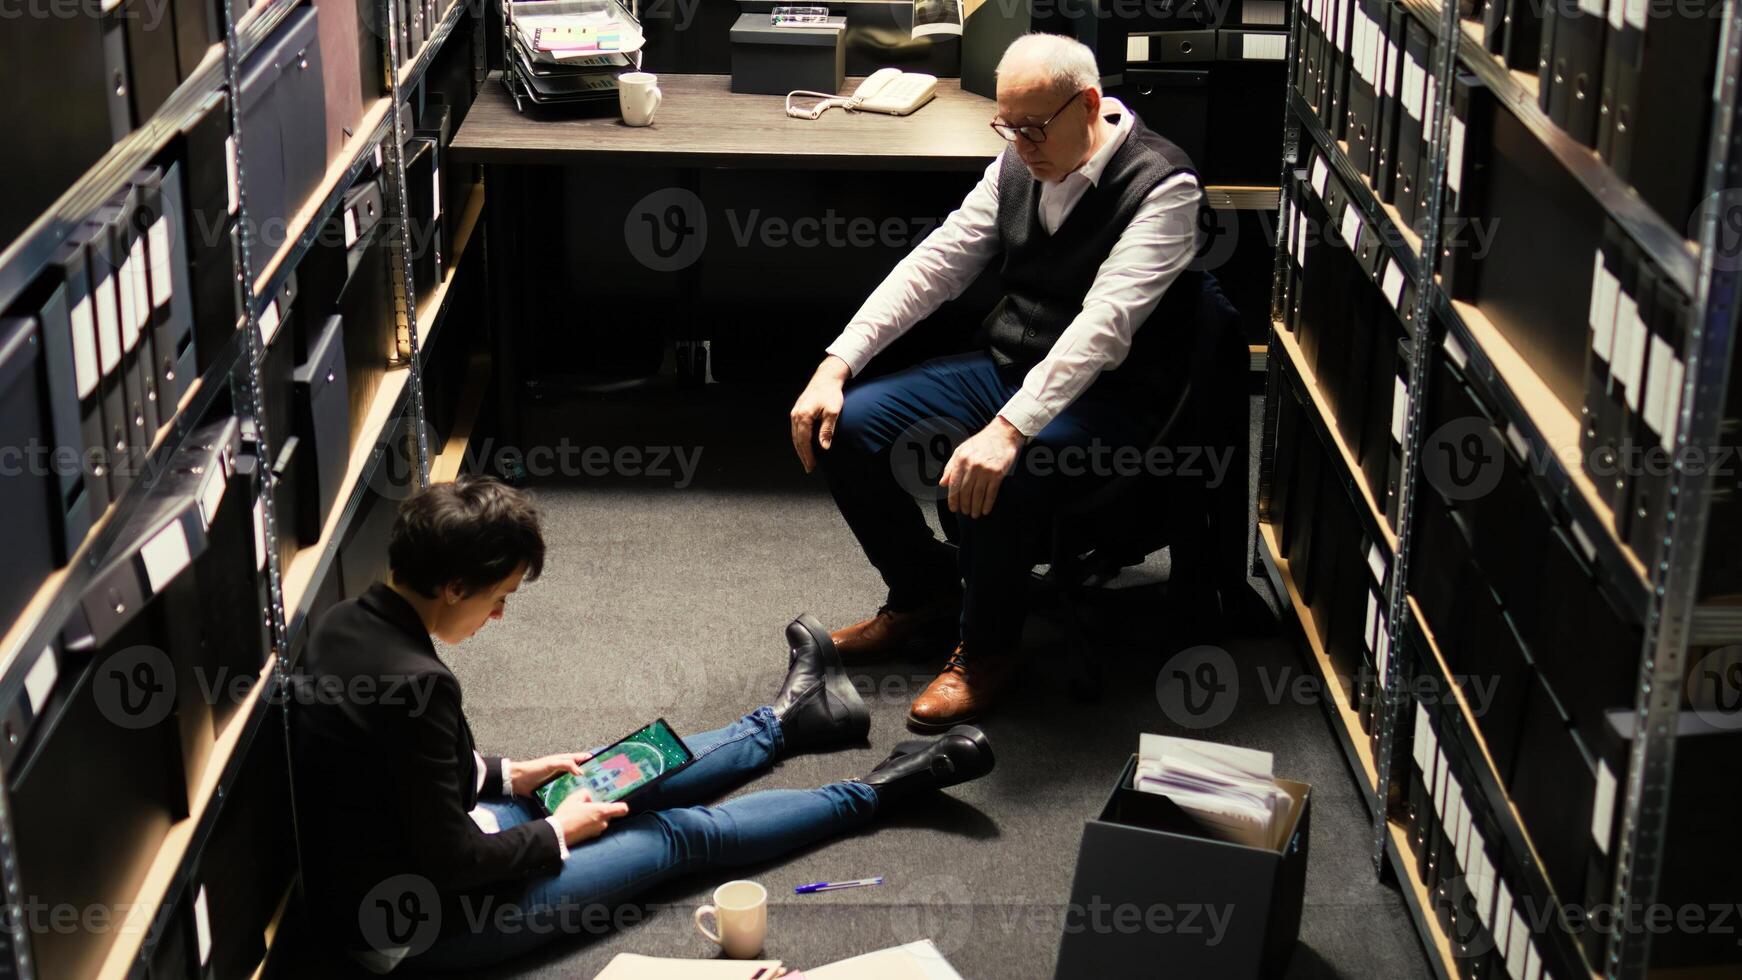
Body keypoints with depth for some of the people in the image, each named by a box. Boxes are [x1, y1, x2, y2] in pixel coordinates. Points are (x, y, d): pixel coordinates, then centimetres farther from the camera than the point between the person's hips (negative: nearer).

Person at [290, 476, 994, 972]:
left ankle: (783, 722, 46)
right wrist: (557, 834, -10)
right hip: (421, 928, -8)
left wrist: (507, 776, 10)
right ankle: (876, 792, 23)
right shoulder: (415, 683, -34)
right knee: (678, 831, 6)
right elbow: (452, 866, -26)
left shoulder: (346, 624, -6)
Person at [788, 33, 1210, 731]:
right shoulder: (1019, 164, 1)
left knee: (987, 483, -34)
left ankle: (986, 650, -5)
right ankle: (927, 592, 16)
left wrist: (1009, 431, -43)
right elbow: (935, 264, 2)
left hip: (1105, 397, -7)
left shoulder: (1162, 186, -20)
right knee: (842, 429, -6)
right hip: (1005, 368, 7)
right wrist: (836, 366, -8)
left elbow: (1104, 323, -32)